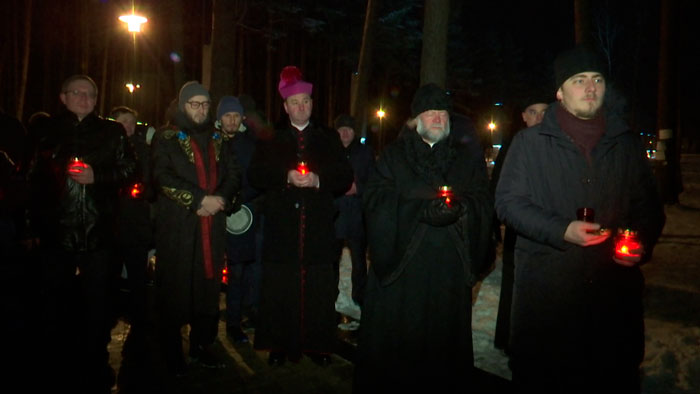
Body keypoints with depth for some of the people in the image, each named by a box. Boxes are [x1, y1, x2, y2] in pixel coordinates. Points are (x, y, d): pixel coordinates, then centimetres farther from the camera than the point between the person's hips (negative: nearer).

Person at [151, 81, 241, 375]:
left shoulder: (218, 140, 18)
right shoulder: (166, 139, 4)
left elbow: (234, 175, 11)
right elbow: (162, 177, -9)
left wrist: (219, 200, -9)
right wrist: (200, 199, -15)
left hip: (212, 226, 4)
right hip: (177, 227, -3)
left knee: (208, 285, 4)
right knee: (175, 287, 0)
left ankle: (202, 344, 18)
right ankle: (172, 351, 12)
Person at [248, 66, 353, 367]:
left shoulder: (329, 138, 14)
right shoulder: (271, 139, 13)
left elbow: (345, 177, 7)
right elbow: (255, 175, 4)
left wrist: (318, 180, -11)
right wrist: (286, 177, -11)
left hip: (319, 228, 0)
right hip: (281, 226, 0)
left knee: (318, 290, 0)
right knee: (280, 289, -1)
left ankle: (317, 344, 12)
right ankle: (280, 345, 11)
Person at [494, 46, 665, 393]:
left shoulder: (627, 144, 13)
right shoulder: (530, 142, 4)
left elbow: (649, 206, 18)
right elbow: (508, 202, -3)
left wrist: (643, 243, -2)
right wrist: (562, 231, -15)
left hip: (616, 290, 3)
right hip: (545, 291, -3)